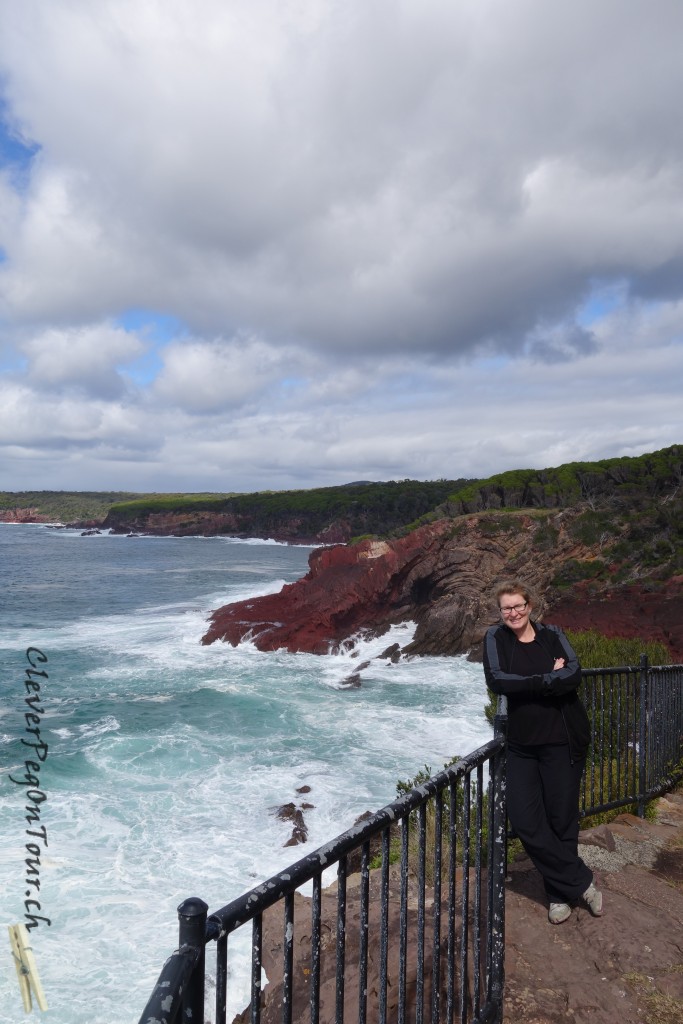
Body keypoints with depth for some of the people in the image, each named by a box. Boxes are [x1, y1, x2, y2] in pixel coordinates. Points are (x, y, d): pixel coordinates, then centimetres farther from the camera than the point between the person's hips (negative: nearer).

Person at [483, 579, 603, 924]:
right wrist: (549, 678, -15)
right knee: (524, 821, -1)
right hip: (522, 744, 1)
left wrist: (526, 683, -20)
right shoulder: (496, 637, -1)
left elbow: (574, 674, -16)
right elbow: (495, 681, -15)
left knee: (562, 819, 6)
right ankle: (582, 882, 17)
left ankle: (560, 893, 27)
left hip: (563, 741, -1)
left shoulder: (552, 635, -1)